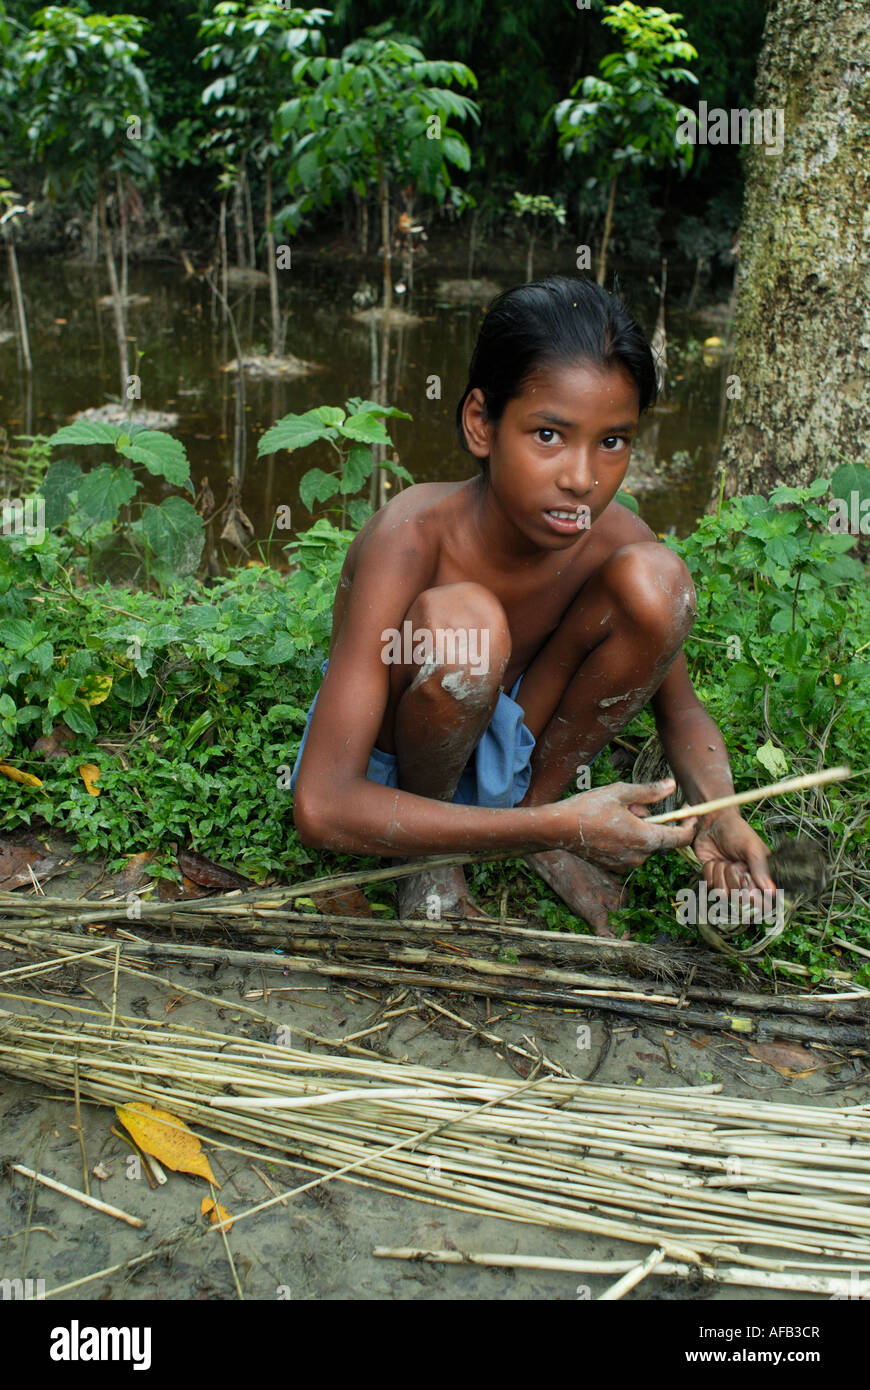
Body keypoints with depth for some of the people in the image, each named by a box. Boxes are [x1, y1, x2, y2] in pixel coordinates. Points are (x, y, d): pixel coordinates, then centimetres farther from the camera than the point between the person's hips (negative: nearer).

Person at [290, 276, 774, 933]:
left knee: (655, 578, -18)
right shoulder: (410, 540, -31)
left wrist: (717, 812, -22)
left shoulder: (614, 538, -17)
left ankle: (533, 800, 1)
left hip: (502, 746, 4)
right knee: (463, 620, -36)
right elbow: (321, 809, -36)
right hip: (383, 774, -3)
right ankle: (428, 852, -7)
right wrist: (557, 827, -37)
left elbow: (680, 707, 1)